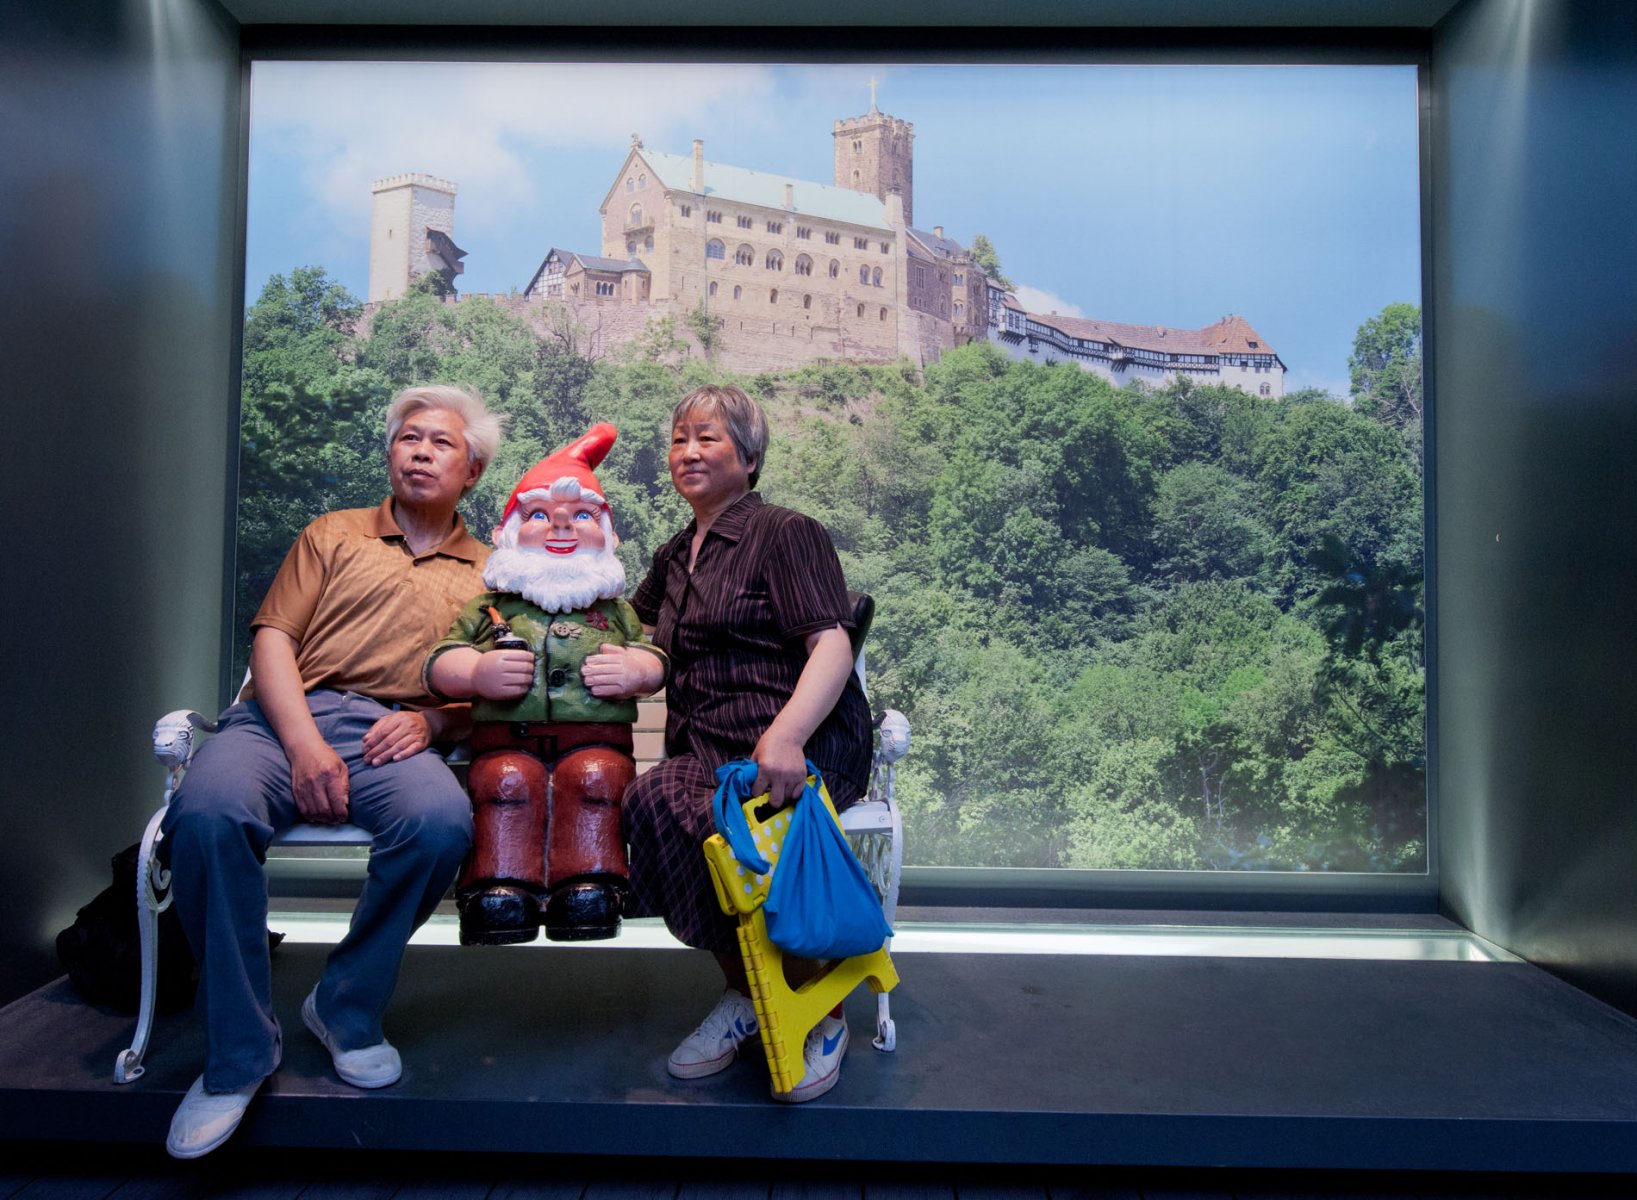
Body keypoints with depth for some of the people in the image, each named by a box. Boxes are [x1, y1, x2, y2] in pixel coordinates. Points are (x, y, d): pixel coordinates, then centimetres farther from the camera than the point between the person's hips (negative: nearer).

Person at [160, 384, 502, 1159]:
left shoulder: (486, 573, 23)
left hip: (392, 735, 0)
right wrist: (304, 742, -9)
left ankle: (347, 1009, -9)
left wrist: (431, 719, -8)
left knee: (442, 822, -35)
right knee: (206, 812, -33)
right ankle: (239, 1052, -16)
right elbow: (273, 638, 8)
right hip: (286, 716, 1)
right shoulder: (334, 535, 22)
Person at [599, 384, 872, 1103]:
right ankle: (744, 992, -6)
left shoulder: (785, 533, 2)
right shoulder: (675, 555, 24)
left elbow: (832, 646, -12)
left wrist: (786, 734, -29)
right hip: (706, 749, 6)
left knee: (665, 805, -32)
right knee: (650, 805, -28)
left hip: (803, 742, -5)